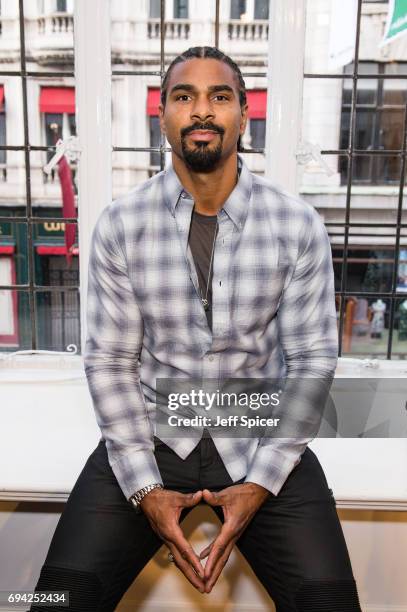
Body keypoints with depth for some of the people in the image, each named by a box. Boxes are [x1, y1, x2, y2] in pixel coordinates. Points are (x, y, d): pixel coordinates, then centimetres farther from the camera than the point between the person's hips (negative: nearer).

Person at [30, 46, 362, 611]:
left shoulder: (299, 225, -7)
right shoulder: (119, 225, -6)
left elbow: (312, 359, -4)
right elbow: (109, 362, -5)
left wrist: (260, 484, -11)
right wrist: (146, 490, -11)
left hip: (260, 441, 1)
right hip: (149, 437, 1)